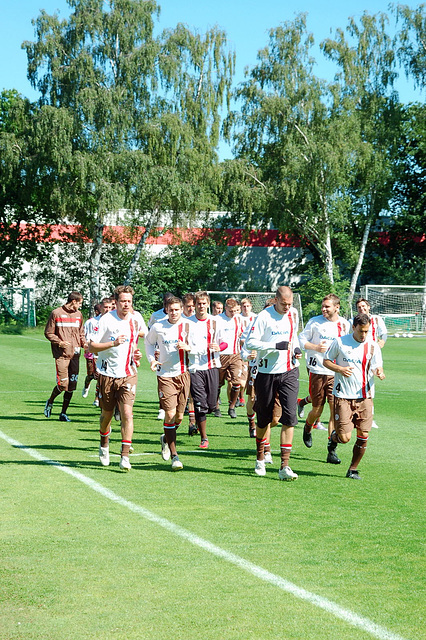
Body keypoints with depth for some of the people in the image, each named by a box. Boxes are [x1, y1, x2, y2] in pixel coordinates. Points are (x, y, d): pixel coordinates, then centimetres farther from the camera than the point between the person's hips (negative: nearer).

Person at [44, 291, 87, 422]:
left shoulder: (78, 314, 14)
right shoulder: (56, 313, -2)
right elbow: (48, 333, 0)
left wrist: (84, 343, 3)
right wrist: (59, 342, -14)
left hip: (75, 354, 5)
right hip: (61, 355, -5)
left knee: (72, 385, 3)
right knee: (63, 384, -10)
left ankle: (63, 413, 15)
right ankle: (50, 402, 20)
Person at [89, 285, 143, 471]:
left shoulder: (135, 319, 3)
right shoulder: (106, 320, -11)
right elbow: (91, 346, -13)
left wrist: (136, 354, 6)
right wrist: (113, 343, -25)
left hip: (128, 374, 2)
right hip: (108, 373, -2)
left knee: (127, 412, -13)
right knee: (107, 414, 11)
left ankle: (125, 456, -11)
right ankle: (104, 444, 40)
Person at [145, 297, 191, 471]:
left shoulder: (188, 325, 0)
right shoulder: (158, 326, 1)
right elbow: (149, 342, 19)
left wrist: (187, 347, -18)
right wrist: (151, 359, 4)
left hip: (183, 373, 1)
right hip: (165, 374, -1)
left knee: (179, 416, 5)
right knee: (170, 414, -10)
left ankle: (166, 438, 37)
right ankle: (174, 456, -1)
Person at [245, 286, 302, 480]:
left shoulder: (293, 314, 6)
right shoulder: (264, 316, -12)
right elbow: (250, 342, -16)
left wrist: (296, 348, 6)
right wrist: (276, 345, -22)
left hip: (289, 371, 3)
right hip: (267, 373, -3)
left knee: (289, 417, -9)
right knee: (264, 418, 8)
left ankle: (284, 466, -10)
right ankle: (260, 458, 31)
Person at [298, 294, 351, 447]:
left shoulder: (345, 324, 6)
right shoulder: (315, 322, -1)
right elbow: (301, 339, 2)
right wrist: (316, 347, -13)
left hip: (336, 373, 1)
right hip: (317, 371, -1)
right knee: (317, 410, 6)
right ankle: (307, 428, 40)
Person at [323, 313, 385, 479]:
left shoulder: (373, 346, 4)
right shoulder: (340, 342, -2)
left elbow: (378, 368, 5)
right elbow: (326, 361, 7)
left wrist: (380, 373, -19)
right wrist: (340, 369, -11)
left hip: (365, 397, 2)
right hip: (343, 396, -2)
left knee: (363, 437, -2)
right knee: (344, 437, -8)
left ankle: (353, 469, 16)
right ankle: (333, 439, 28)